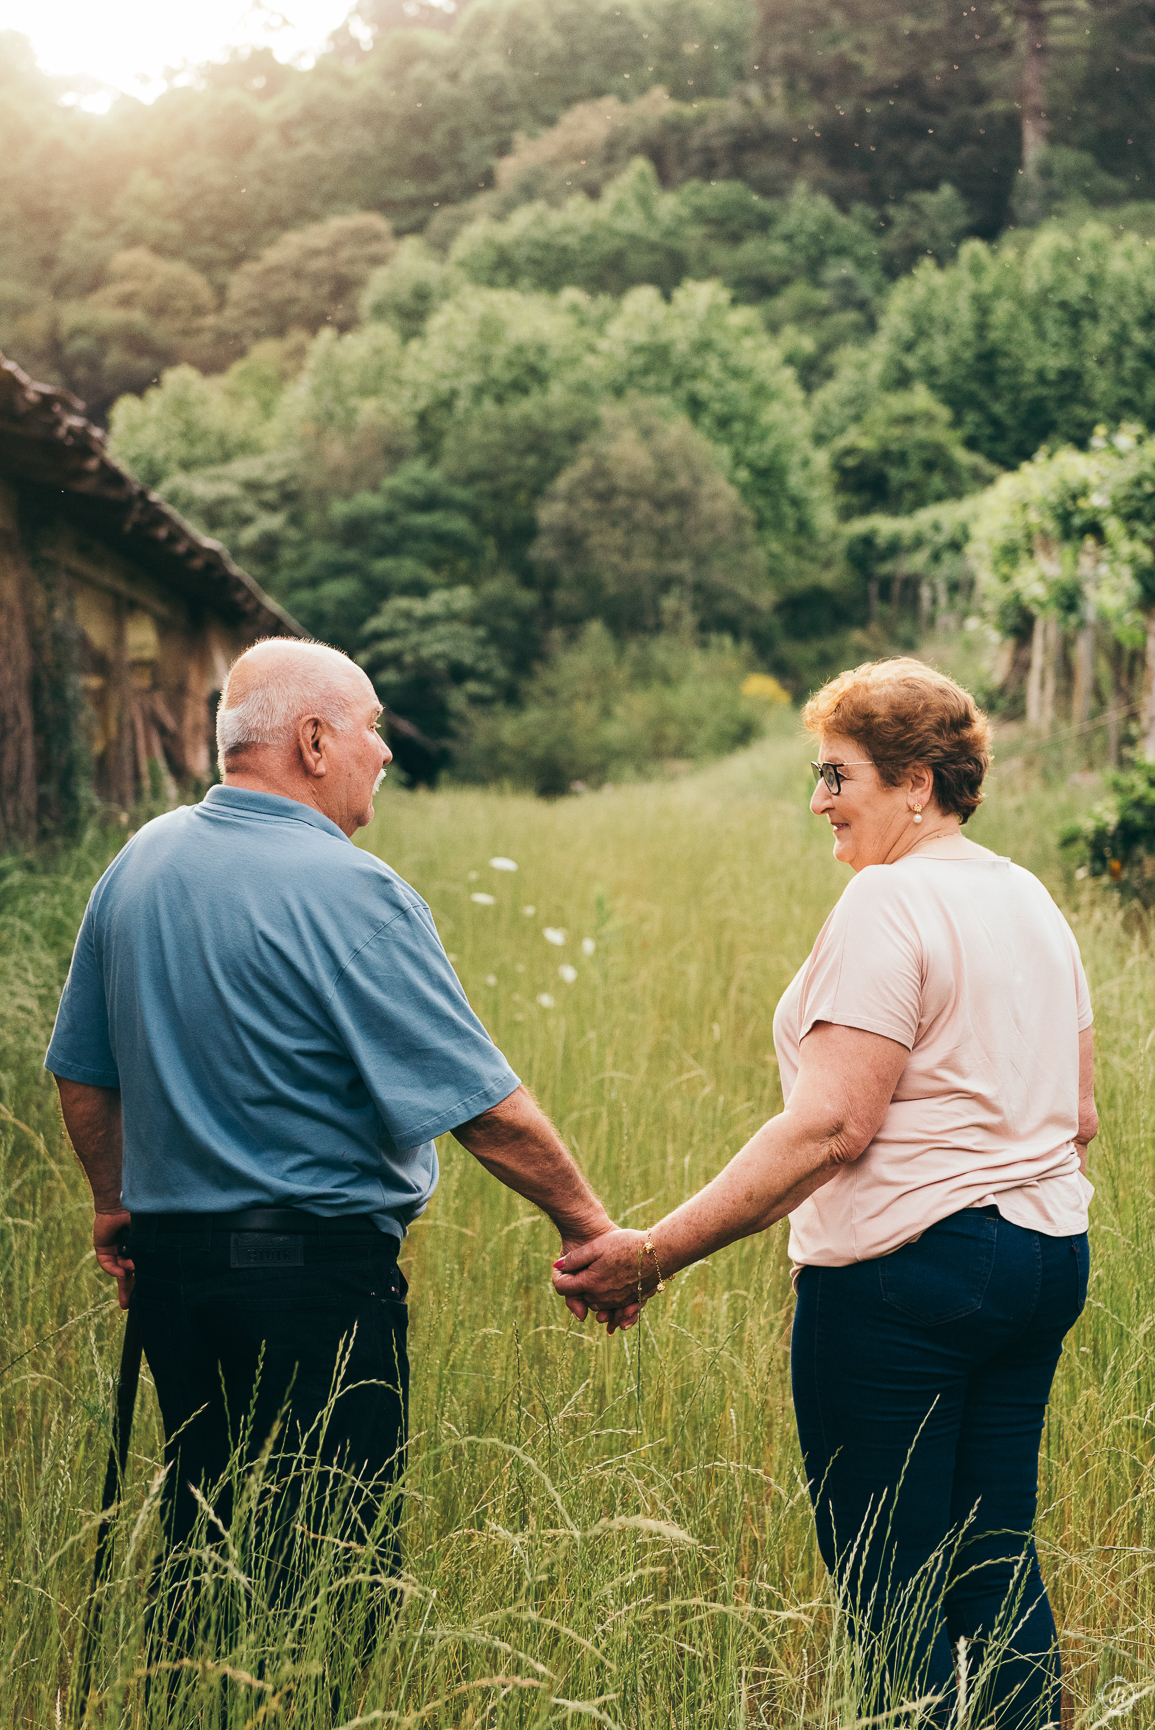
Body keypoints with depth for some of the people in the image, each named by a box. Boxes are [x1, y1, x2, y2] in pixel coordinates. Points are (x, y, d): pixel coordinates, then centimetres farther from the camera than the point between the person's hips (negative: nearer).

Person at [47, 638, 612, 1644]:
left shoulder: (138, 864, 6)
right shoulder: (348, 892, -16)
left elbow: (83, 1072, 15)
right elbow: (485, 1106, -17)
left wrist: (117, 1205, 27)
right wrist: (587, 1227, -7)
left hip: (168, 1260, 8)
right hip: (316, 1274, -7)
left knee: (200, 1541, 17)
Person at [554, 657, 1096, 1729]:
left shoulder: (889, 902, -13)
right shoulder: (1032, 900, 14)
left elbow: (831, 1124, -21)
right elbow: (1079, 1116, 17)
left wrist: (655, 1252, -20)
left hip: (904, 1273, -9)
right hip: (1047, 1260, 9)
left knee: (890, 1592, 0)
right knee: (994, 1565, 15)